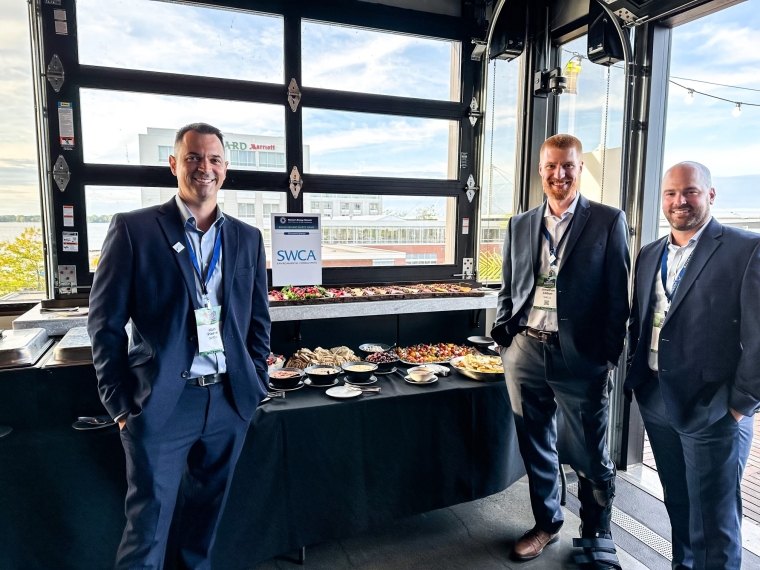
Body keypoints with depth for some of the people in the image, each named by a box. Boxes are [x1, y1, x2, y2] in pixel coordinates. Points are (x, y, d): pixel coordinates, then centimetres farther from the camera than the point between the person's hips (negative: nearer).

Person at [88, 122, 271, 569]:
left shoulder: (248, 238, 6)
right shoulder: (134, 229, -4)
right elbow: (106, 322, -4)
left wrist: (256, 385, 5)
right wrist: (121, 403, -5)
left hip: (230, 400, 4)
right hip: (160, 403, -3)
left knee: (206, 514, 20)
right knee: (149, 524, 8)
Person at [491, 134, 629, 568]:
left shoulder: (608, 221, 0)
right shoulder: (520, 225, 10)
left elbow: (618, 294, -2)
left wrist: (609, 355, -6)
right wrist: (504, 336, 5)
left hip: (581, 357, -3)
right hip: (526, 353, 4)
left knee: (590, 457, 9)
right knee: (536, 448, 17)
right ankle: (547, 524, 38)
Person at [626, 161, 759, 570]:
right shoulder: (649, 254, 10)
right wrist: (634, 380, 10)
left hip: (712, 412, -5)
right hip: (655, 403, 6)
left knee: (713, 528, 6)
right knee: (678, 508, 21)